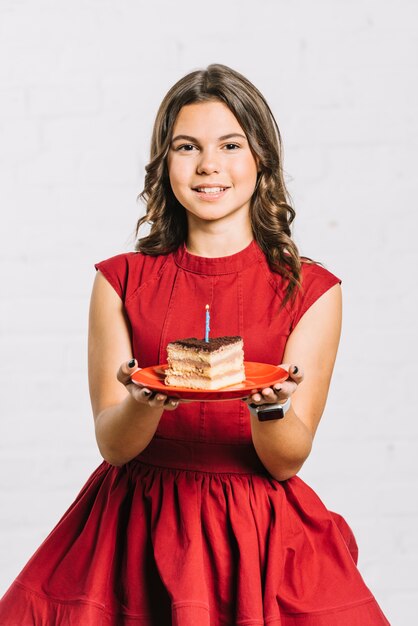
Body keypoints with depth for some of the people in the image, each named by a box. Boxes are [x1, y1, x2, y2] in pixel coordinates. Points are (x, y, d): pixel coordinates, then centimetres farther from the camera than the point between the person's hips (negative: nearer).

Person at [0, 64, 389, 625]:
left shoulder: (312, 290, 0)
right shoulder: (120, 282, 3)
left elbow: (287, 462, -4)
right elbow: (112, 443, -3)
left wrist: (269, 406, -25)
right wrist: (147, 400, -24)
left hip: (259, 536, 0)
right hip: (136, 528, 1)